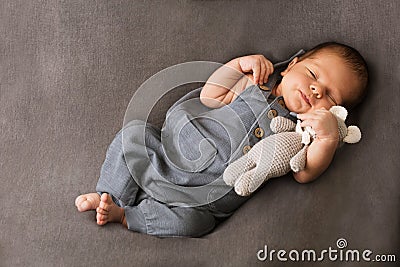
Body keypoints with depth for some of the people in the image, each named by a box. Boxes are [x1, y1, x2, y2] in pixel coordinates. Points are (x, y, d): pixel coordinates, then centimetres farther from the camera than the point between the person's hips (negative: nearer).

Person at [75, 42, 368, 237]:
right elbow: (209, 97, 4)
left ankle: (124, 213, -8)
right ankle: (110, 194, 1)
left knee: (190, 222, -28)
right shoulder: (257, 81, 8)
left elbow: (304, 173, -9)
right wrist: (240, 63, -2)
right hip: (173, 149, 3)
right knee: (135, 131, -13)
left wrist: (329, 138, -22)